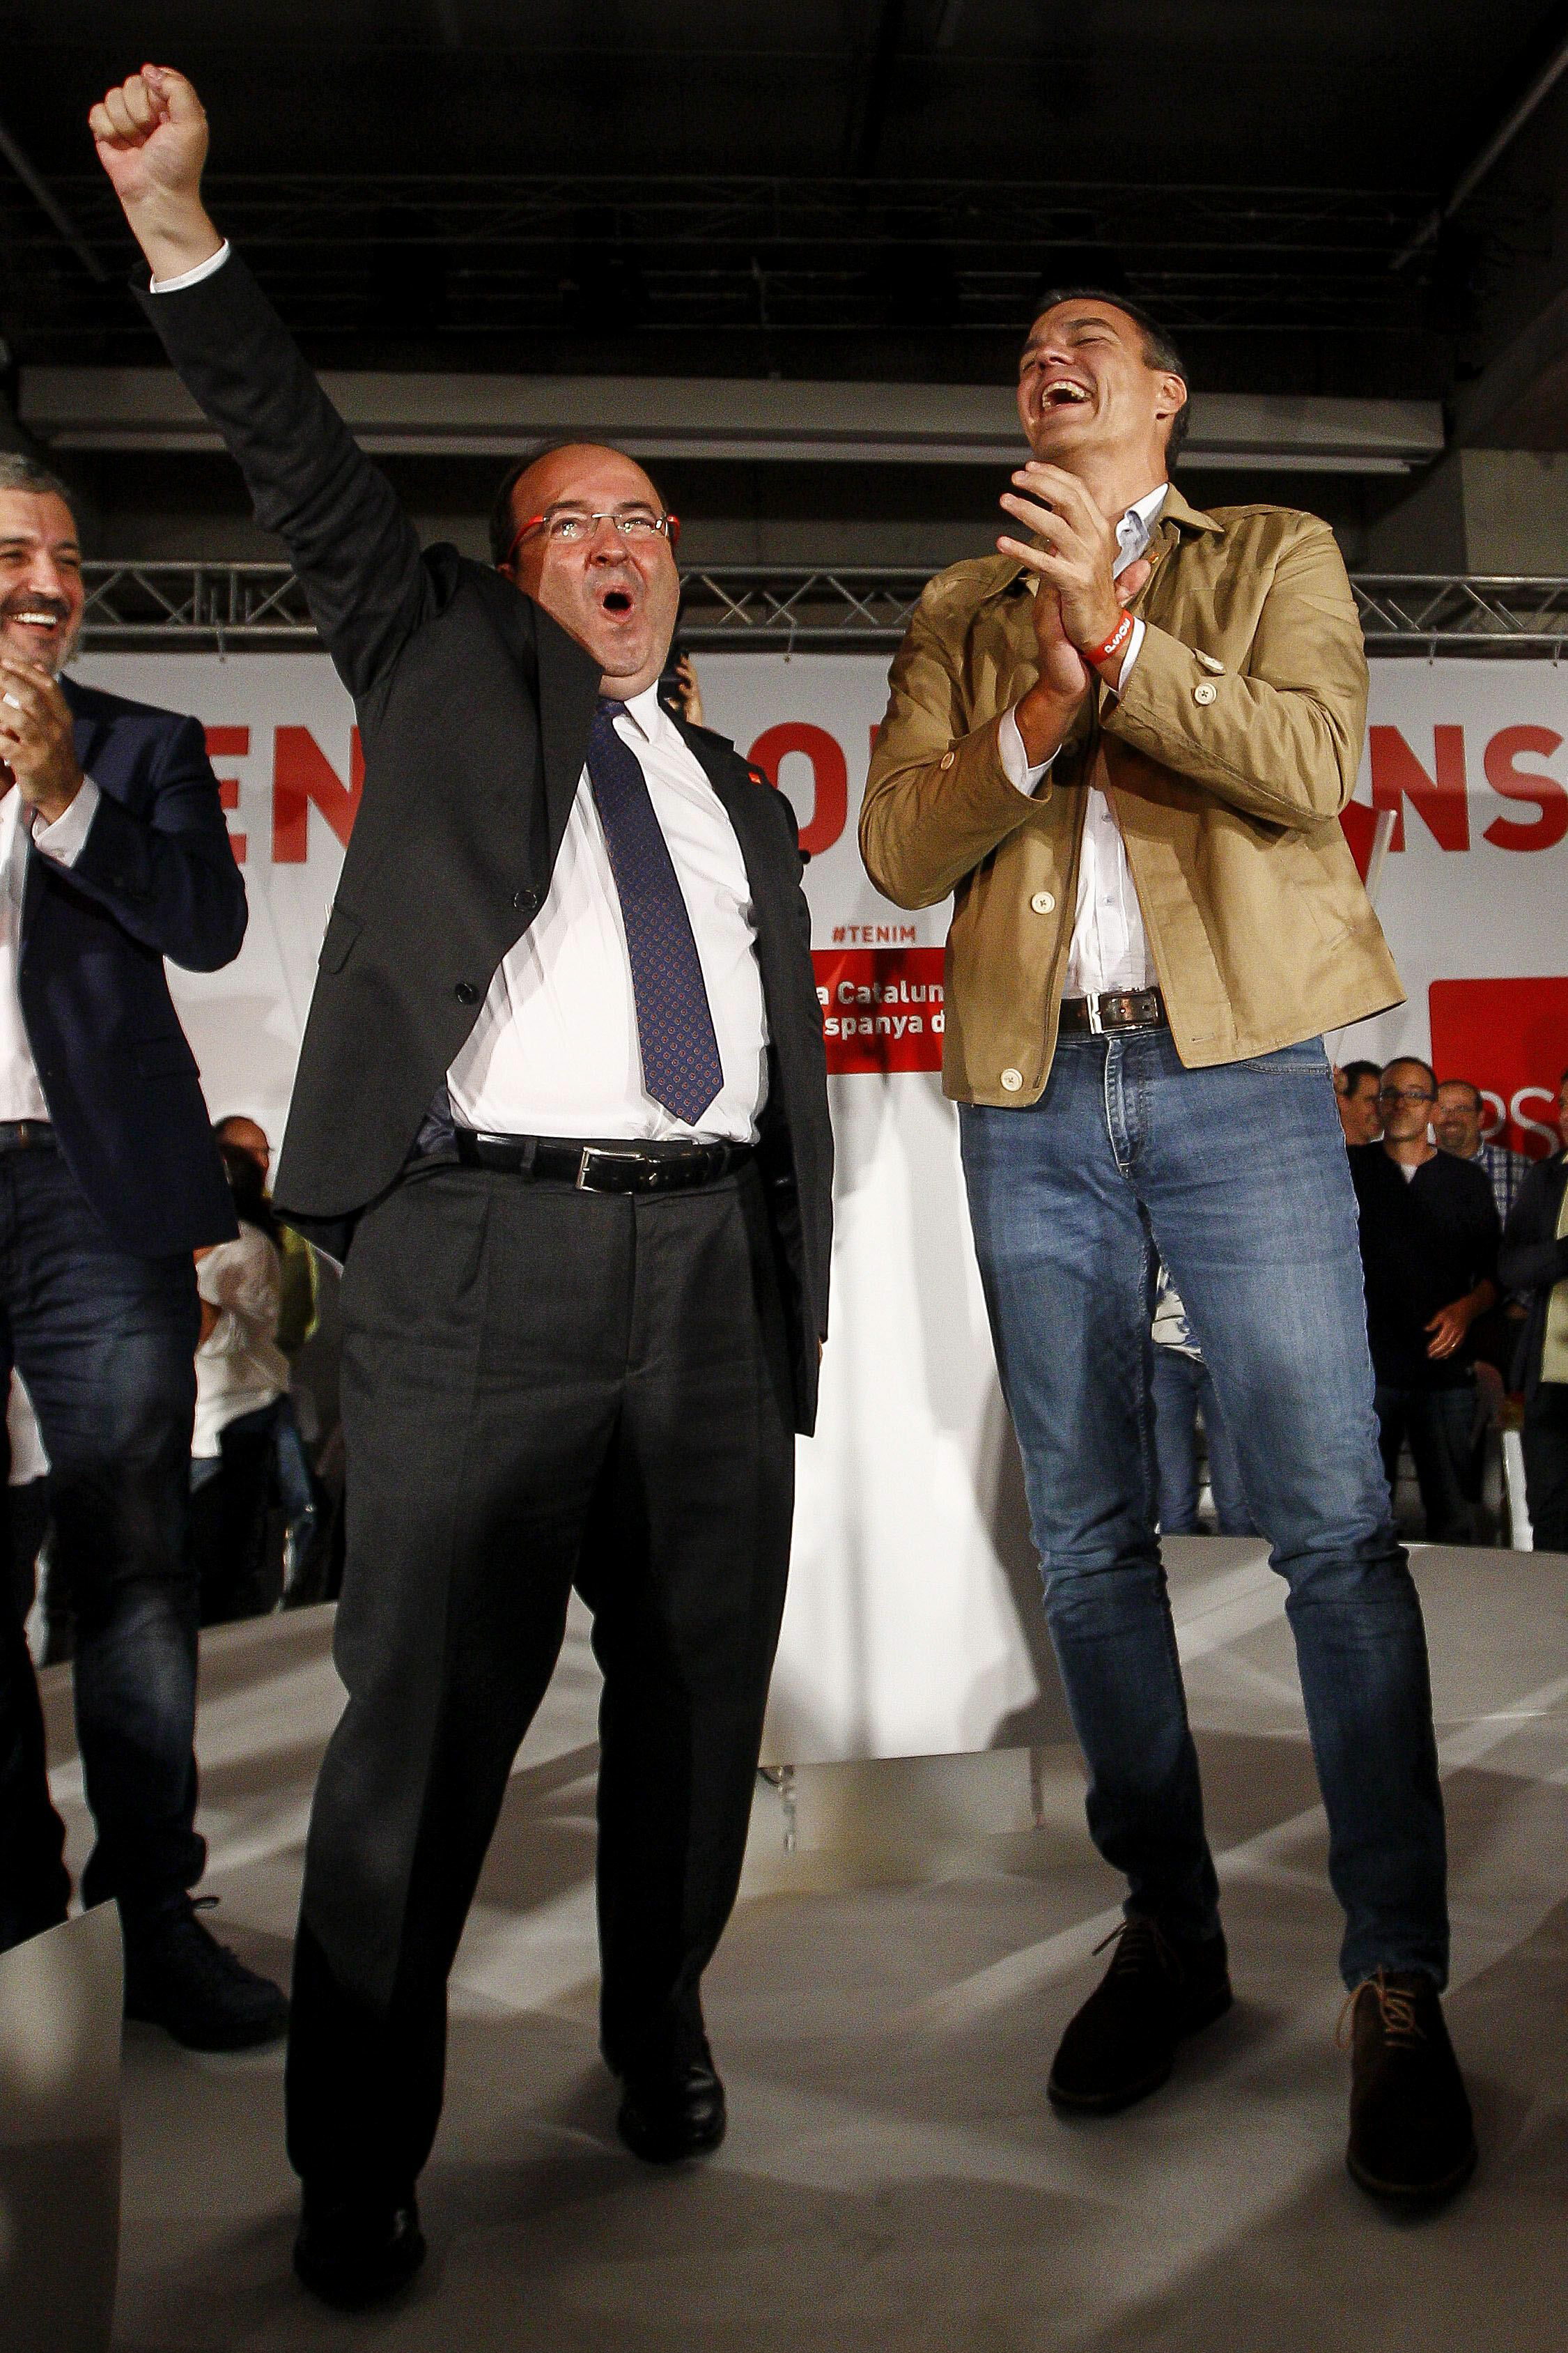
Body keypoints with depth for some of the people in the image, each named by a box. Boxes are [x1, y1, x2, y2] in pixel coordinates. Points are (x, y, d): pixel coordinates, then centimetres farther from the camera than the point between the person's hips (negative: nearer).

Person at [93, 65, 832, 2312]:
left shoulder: (742, 797, 23)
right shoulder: (449, 667, 17)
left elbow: (797, 1062, 19)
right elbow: (316, 481, 3)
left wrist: (798, 1298, 13)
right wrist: (181, 229, -7)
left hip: (712, 1270, 4)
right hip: (482, 1259, -4)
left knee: (698, 1699, 12)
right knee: (428, 1718, 0)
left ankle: (660, 2031, 36)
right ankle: (358, 2161, 19)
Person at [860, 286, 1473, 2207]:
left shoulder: (1276, 555, 15)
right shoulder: (959, 612, 21)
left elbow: (1310, 765, -4)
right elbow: (900, 848, 7)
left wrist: (1119, 633, -13)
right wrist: (1043, 708, -8)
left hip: (1235, 1072, -2)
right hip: (1031, 1096, 3)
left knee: (1332, 1525, -7)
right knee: (1088, 1534, 5)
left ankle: (1397, 1985, 6)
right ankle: (1167, 1931, 20)